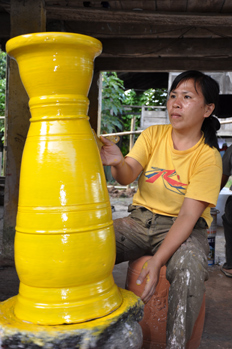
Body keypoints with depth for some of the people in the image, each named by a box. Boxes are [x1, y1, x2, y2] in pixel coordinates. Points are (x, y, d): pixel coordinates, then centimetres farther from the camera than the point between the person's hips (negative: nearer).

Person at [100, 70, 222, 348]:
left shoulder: (208, 157, -10)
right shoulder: (153, 135, 1)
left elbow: (188, 215, -17)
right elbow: (127, 176, -12)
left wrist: (156, 262, -27)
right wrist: (118, 163, -37)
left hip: (183, 228, -3)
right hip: (140, 219, 3)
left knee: (189, 268, -36)